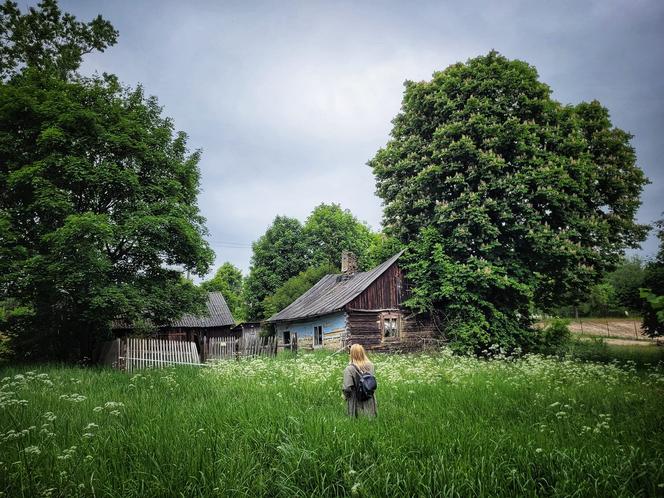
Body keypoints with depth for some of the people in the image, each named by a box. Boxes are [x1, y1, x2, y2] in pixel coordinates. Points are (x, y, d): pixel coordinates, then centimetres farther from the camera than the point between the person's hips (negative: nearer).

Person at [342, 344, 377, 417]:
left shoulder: (349, 369, -18)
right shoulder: (370, 366, -4)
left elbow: (347, 388, -17)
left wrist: (346, 396, 0)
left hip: (356, 403, -4)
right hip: (370, 402, 4)